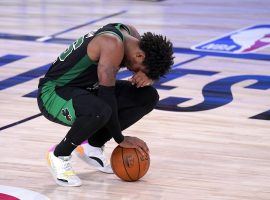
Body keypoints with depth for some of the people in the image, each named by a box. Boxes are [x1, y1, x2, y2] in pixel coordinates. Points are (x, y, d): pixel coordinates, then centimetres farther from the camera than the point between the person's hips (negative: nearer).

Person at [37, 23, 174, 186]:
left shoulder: (131, 34, -3)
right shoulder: (113, 44, -29)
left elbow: (148, 70, 13)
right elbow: (107, 95, -30)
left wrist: (147, 78, -12)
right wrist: (120, 139, -22)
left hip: (86, 90, 9)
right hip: (53, 92, -9)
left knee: (148, 97, 0)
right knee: (99, 112, -40)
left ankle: (92, 145, 9)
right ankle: (59, 155, -12)